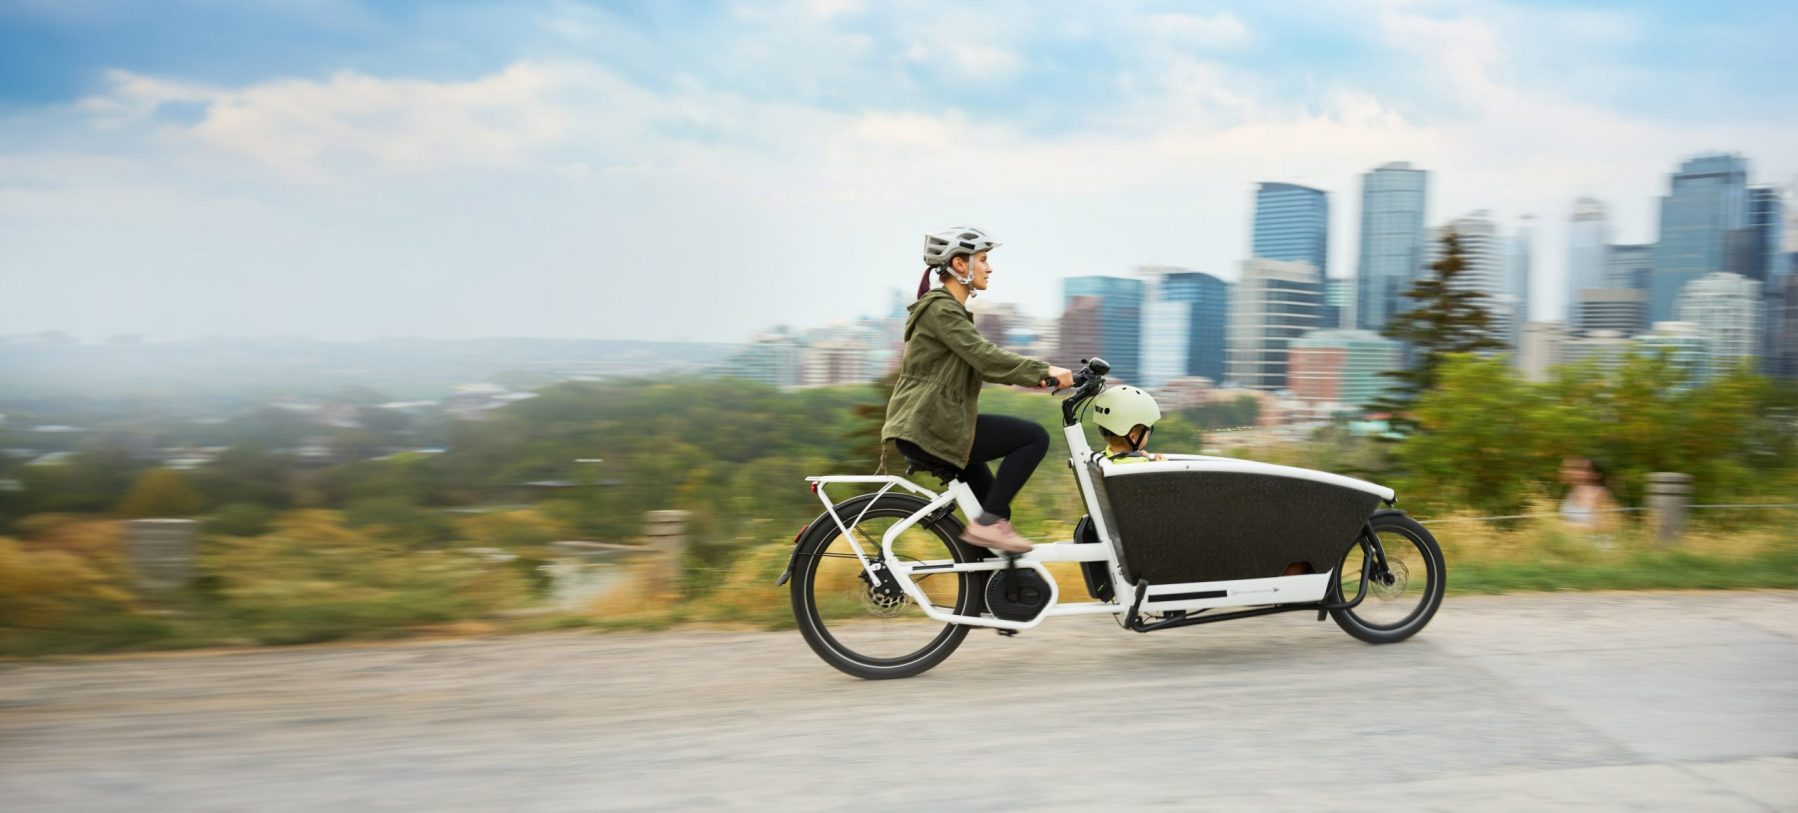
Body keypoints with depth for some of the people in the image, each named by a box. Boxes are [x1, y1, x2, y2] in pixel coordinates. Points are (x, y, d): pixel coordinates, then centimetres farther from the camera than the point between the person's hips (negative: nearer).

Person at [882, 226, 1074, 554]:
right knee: (1034, 437, -12)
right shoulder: (941, 308, -12)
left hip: (927, 426, 10)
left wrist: (1036, 375, 0)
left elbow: (984, 362, 14)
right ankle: (988, 522, -10)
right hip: (927, 428, -10)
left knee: (996, 507, 15)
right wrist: (1043, 370, -24)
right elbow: (984, 356, -23)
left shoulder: (951, 309, 20)